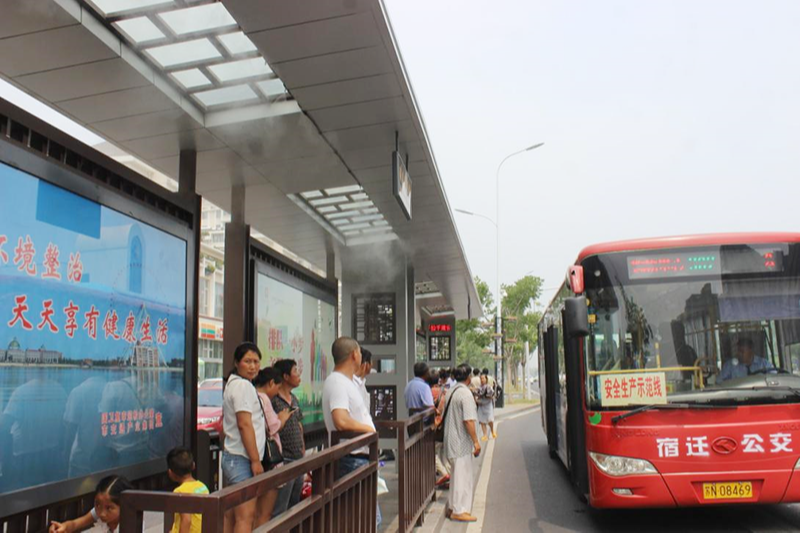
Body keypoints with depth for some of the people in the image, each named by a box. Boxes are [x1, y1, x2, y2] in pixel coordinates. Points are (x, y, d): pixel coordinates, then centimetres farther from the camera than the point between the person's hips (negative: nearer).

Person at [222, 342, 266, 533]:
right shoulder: (243, 385, -13)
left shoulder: (233, 383, 18)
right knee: (245, 516, -10)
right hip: (242, 459, -10)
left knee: (230, 516, 12)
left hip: (231, 457, 10)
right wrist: (256, 460, -17)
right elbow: (244, 424, -19)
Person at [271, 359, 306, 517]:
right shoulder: (273, 400, -15)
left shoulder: (294, 399, 14)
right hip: (284, 462, -9)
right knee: (279, 511, -5)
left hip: (299, 461, 9)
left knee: (294, 507, 17)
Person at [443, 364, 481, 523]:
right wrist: (476, 442, -18)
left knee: (456, 474, 18)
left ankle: (452, 507, 24)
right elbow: (468, 420, -22)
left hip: (451, 440, 9)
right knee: (462, 475, -1)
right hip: (462, 442, -9)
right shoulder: (466, 393, -17)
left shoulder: (451, 392, 10)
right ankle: (459, 511, 4)